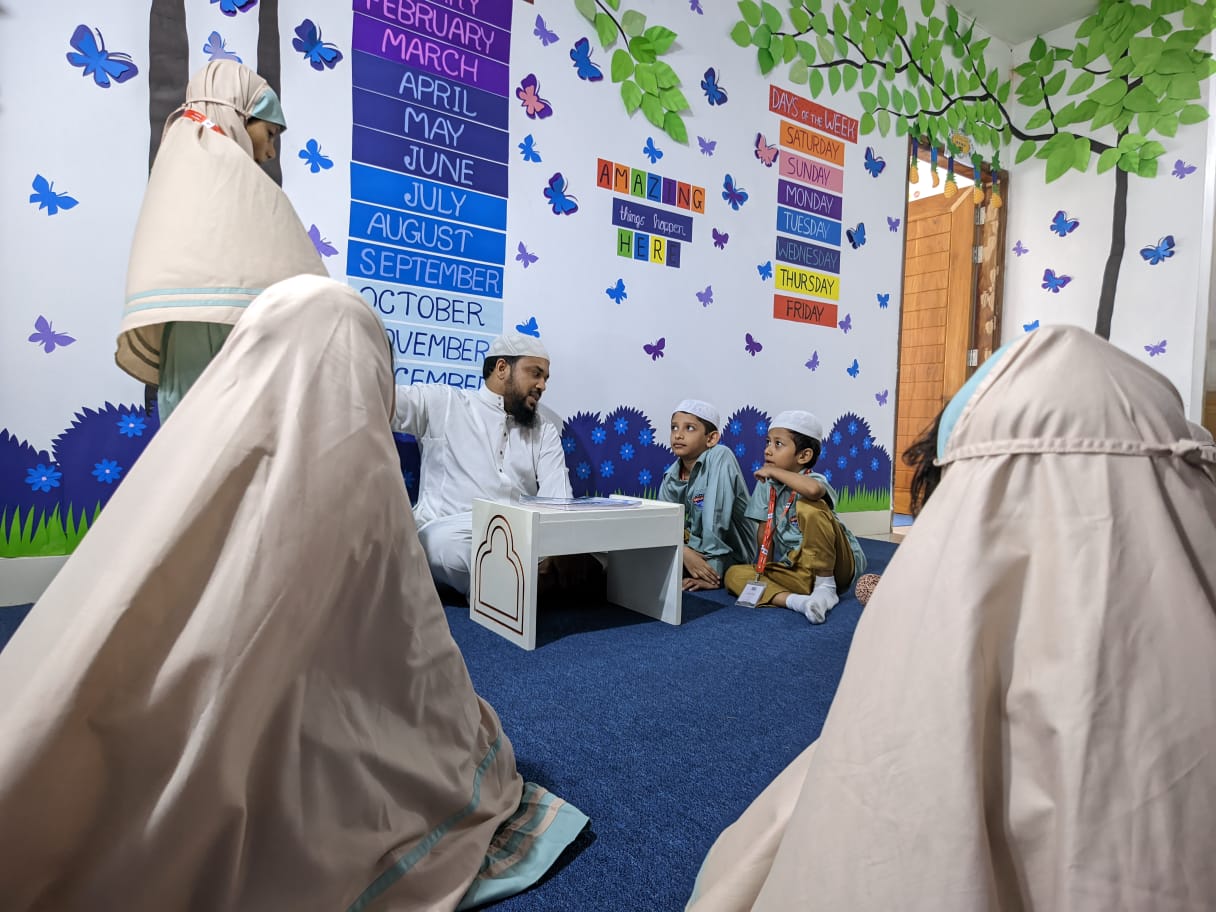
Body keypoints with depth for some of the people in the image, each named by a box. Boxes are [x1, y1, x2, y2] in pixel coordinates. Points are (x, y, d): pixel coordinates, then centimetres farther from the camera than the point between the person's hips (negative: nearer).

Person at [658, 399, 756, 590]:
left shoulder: (720, 457, -21)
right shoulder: (670, 477, -1)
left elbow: (715, 519, -27)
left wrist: (711, 572, -29)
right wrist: (684, 552, -28)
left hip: (729, 557, -7)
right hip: (693, 552, 7)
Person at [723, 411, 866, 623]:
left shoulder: (813, 480, -16)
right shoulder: (765, 485, 3)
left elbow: (813, 489, -43)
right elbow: (764, 530, 9)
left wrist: (773, 471, -29)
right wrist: (765, 568, 2)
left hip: (838, 565, -6)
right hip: (800, 572, 6)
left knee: (809, 507, -30)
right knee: (734, 574, -10)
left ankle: (826, 587, -16)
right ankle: (796, 600, -30)